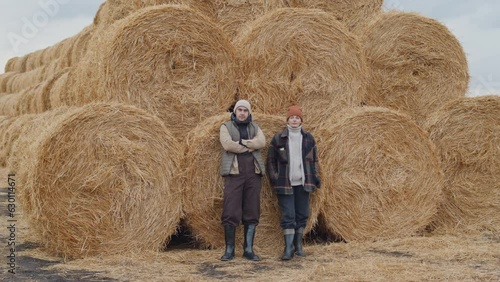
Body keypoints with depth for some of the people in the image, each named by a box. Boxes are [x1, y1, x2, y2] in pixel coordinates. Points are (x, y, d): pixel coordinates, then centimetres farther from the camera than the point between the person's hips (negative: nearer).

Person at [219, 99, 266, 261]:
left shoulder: (254, 127, 16)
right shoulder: (226, 127, 8)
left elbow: (262, 142, -5)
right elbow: (227, 144, -11)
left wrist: (241, 142, -13)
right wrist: (250, 147, -6)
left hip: (253, 173, 3)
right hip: (234, 173, -3)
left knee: (252, 213, 3)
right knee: (231, 213, -7)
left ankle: (248, 249, 9)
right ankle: (229, 250, 2)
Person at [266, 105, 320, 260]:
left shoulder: (308, 138, 8)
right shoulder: (278, 138, 1)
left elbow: (314, 160, 14)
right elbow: (270, 160, 5)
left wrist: (316, 178, 7)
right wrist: (274, 178, -3)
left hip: (303, 184, 3)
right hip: (285, 184, -3)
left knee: (302, 215, 7)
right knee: (288, 216, -6)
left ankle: (298, 244, 19)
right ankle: (288, 248, -4)